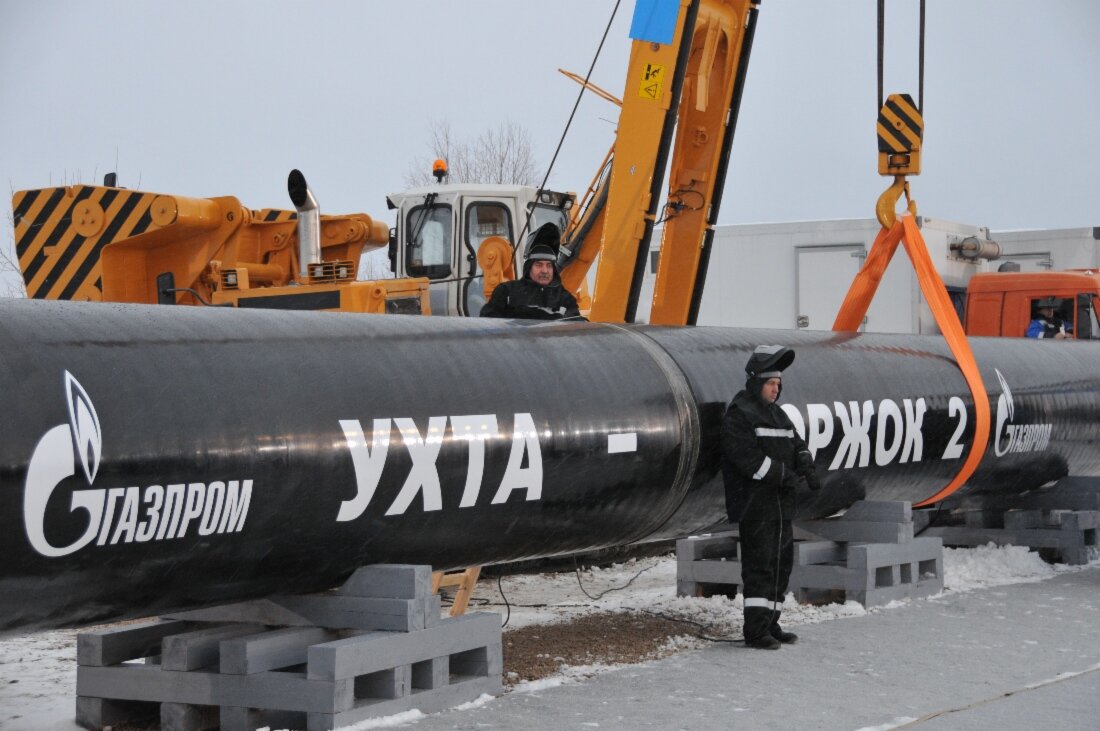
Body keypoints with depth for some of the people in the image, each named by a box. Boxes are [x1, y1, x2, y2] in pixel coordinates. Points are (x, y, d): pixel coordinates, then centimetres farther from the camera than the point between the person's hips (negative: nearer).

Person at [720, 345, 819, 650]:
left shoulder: (777, 414, 20)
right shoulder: (739, 414, -8)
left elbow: (796, 444, 18)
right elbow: (747, 457, -18)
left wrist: (805, 466, -5)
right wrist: (784, 475, -18)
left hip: (781, 504, 9)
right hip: (754, 505, -9)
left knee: (782, 562, 11)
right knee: (759, 564, -11)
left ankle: (770, 624, 19)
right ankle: (755, 630, -10)